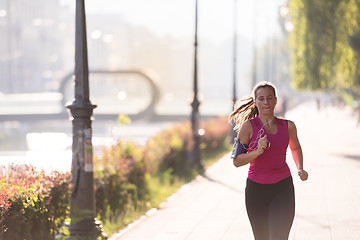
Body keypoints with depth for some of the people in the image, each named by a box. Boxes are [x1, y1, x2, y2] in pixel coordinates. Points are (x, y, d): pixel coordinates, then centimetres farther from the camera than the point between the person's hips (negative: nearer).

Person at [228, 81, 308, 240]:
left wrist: (300, 169, 12)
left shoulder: (288, 126, 3)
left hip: (282, 188, 0)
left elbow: (295, 147, 25)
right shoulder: (249, 126, -5)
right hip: (256, 189, 0)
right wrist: (257, 152, -20)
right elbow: (236, 161, -5)